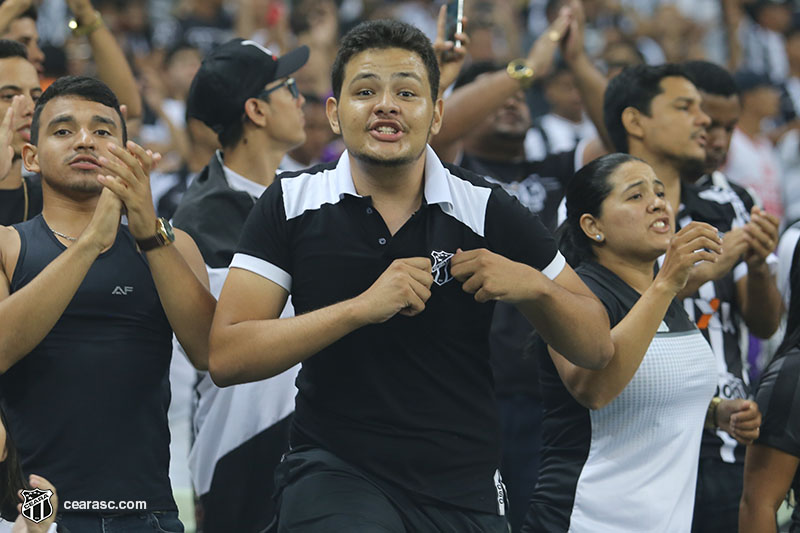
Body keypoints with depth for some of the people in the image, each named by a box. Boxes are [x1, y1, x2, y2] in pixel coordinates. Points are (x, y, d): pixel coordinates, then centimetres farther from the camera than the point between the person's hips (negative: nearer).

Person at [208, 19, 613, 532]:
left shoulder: (487, 210, -1)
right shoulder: (292, 204, -1)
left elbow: (597, 347, 6)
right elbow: (226, 357, -11)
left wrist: (533, 286, -15)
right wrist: (363, 307, -21)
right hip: (335, 469, -2)